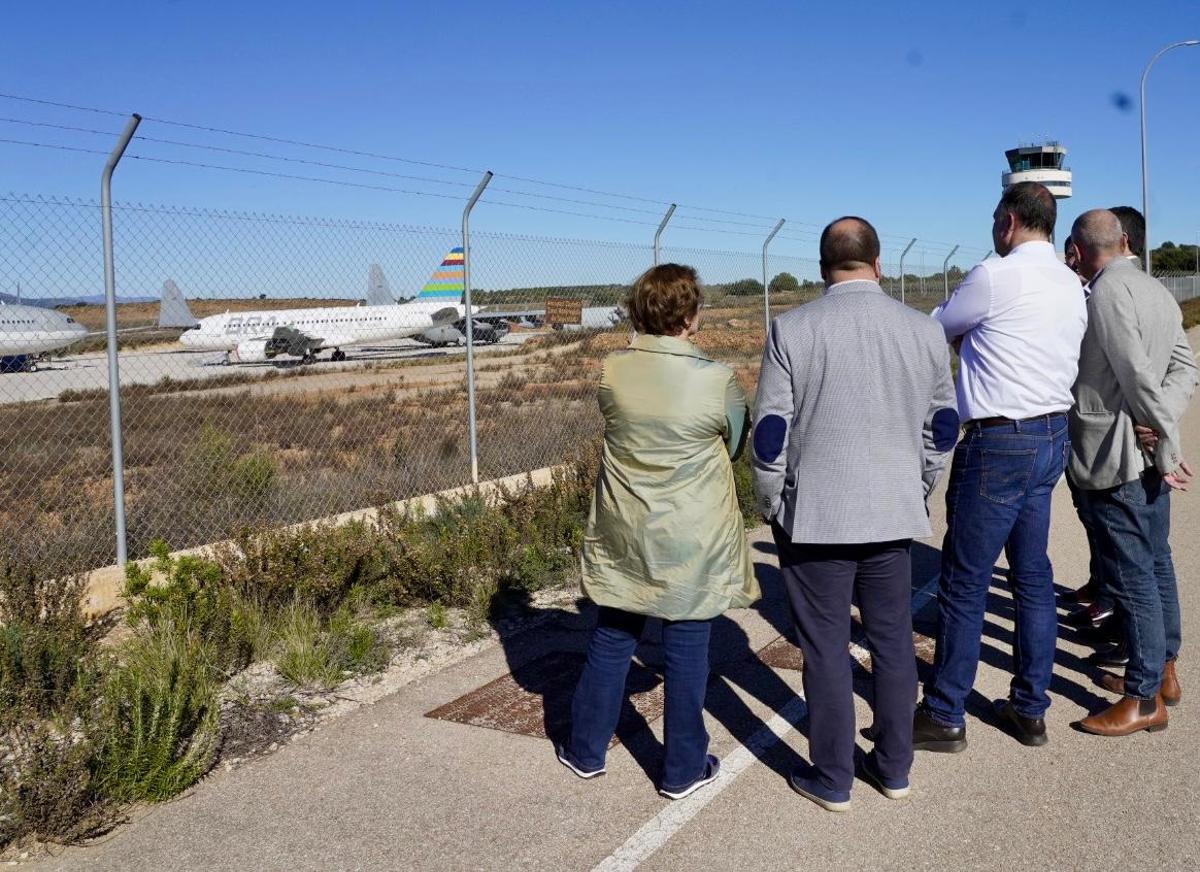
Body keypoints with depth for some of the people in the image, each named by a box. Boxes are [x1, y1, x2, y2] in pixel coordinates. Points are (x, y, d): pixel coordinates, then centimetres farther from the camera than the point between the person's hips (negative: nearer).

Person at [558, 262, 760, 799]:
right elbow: (735, 444, 1)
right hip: (692, 543, -3)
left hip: (624, 537, 4)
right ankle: (683, 770, 22)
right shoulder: (716, 381, -16)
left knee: (611, 641, 17)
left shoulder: (612, 373, -7)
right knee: (687, 651, 9)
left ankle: (585, 751, 31)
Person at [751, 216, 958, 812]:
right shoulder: (925, 331, 1)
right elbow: (942, 429, 8)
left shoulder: (792, 329, -10)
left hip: (815, 517, -3)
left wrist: (772, 508, 3)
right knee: (893, 643, 15)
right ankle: (893, 768, 29)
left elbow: (770, 433, -9)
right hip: (894, 516, 4)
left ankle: (832, 779, 19)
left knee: (826, 649, 7)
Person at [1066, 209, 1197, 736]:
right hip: (1148, 457, 10)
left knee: (1132, 578, -2)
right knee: (1156, 566, 18)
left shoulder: (1106, 294, -17)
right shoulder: (1157, 291, 11)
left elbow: (1140, 378, -21)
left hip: (1115, 460, -10)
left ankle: (1144, 700, 7)